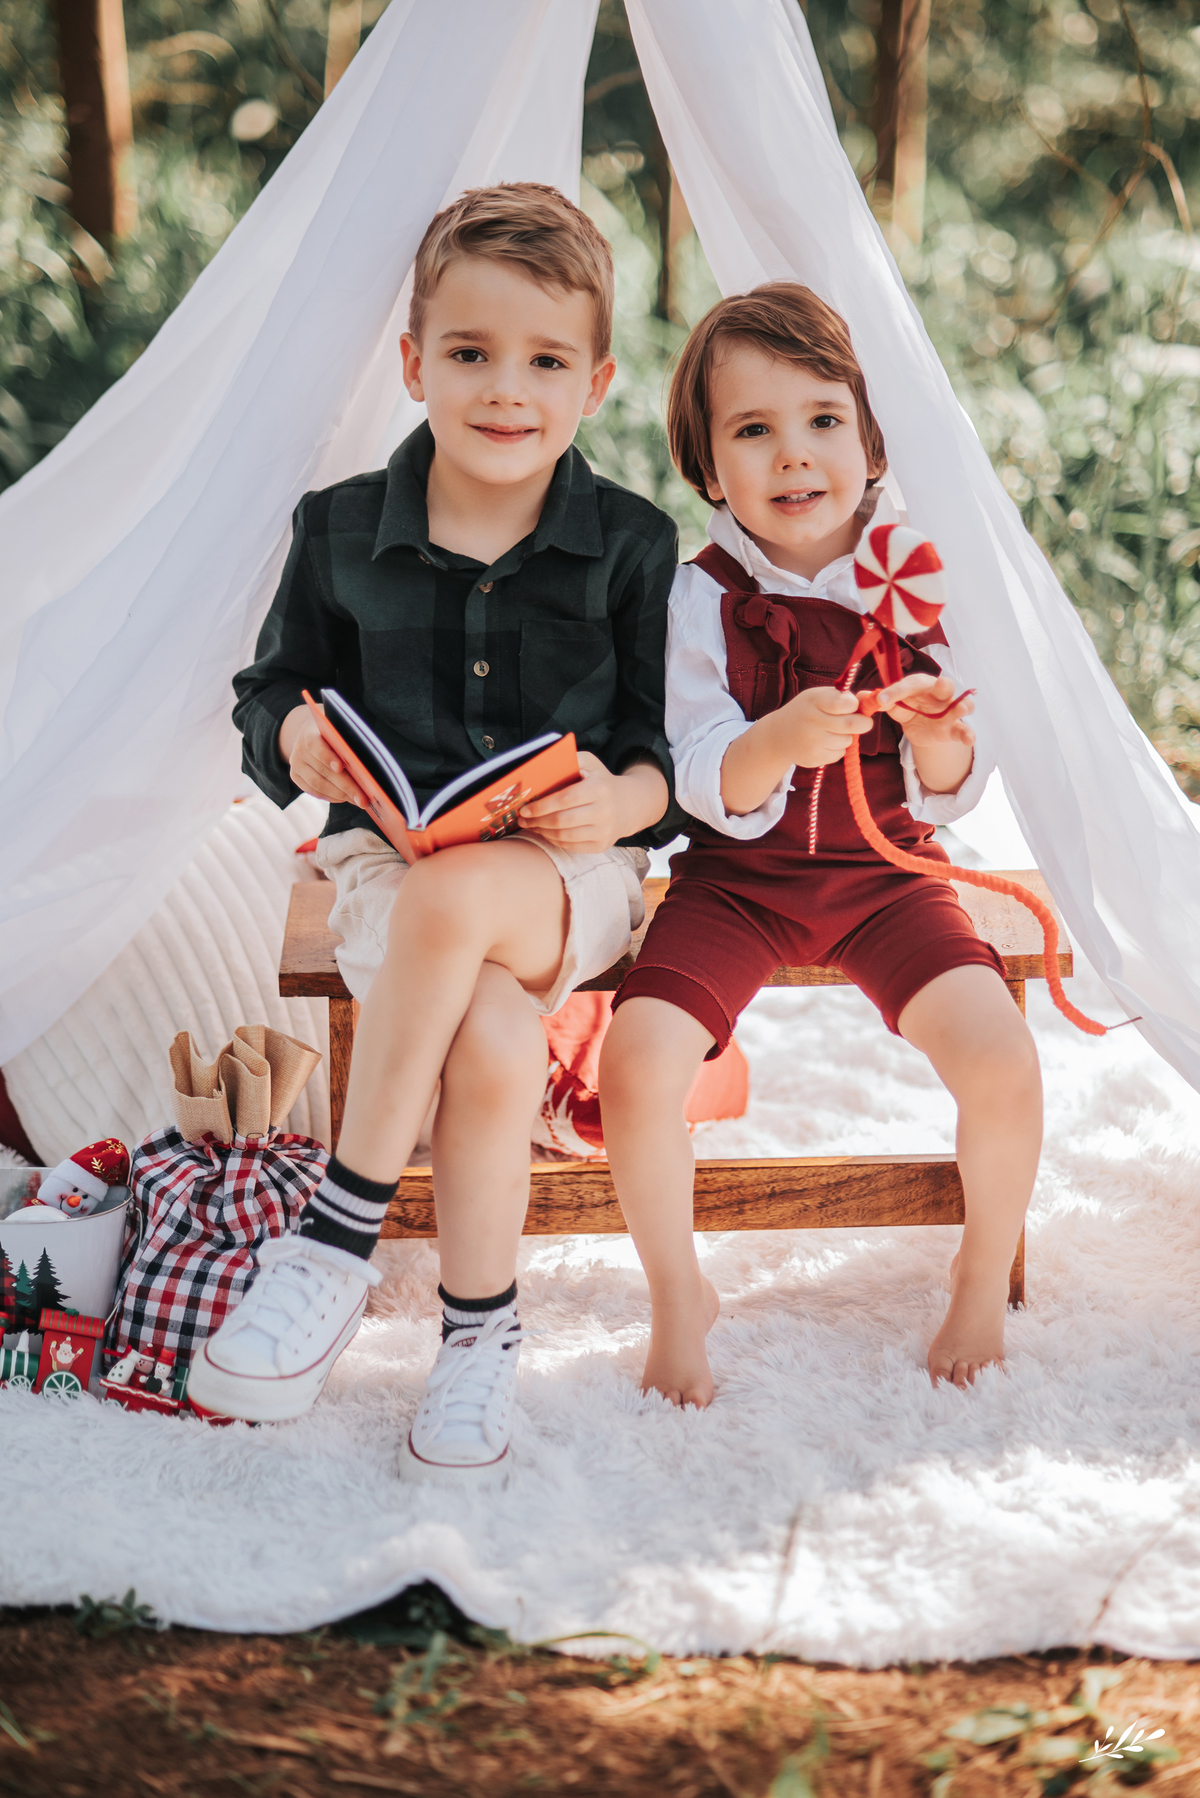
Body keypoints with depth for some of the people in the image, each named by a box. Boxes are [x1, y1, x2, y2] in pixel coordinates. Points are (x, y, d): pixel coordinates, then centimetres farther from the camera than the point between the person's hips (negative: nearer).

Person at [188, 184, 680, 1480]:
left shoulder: (633, 545, 1)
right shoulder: (341, 530, 4)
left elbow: (673, 743, 3)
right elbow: (277, 685, 15)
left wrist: (621, 800, -20)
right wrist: (294, 740, -9)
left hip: (573, 872, -1)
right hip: (389, 854, 1)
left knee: (451, 901, -36)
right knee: (496, 1047, -32)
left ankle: (340, 1233, -19)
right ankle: (479, 1329, -10)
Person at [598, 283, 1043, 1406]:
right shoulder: (699, 599, -7)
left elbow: (948, 800, -1)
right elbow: (707, 789, -14)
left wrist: (940, 747, -24)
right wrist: (777, 744, -36)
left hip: (886, 873, 1)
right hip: (735, 878, -1)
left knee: (1002, 1061, -22)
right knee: (637, 1062, -23)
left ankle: (984, 1275, 9)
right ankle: (676, 1294, 5)